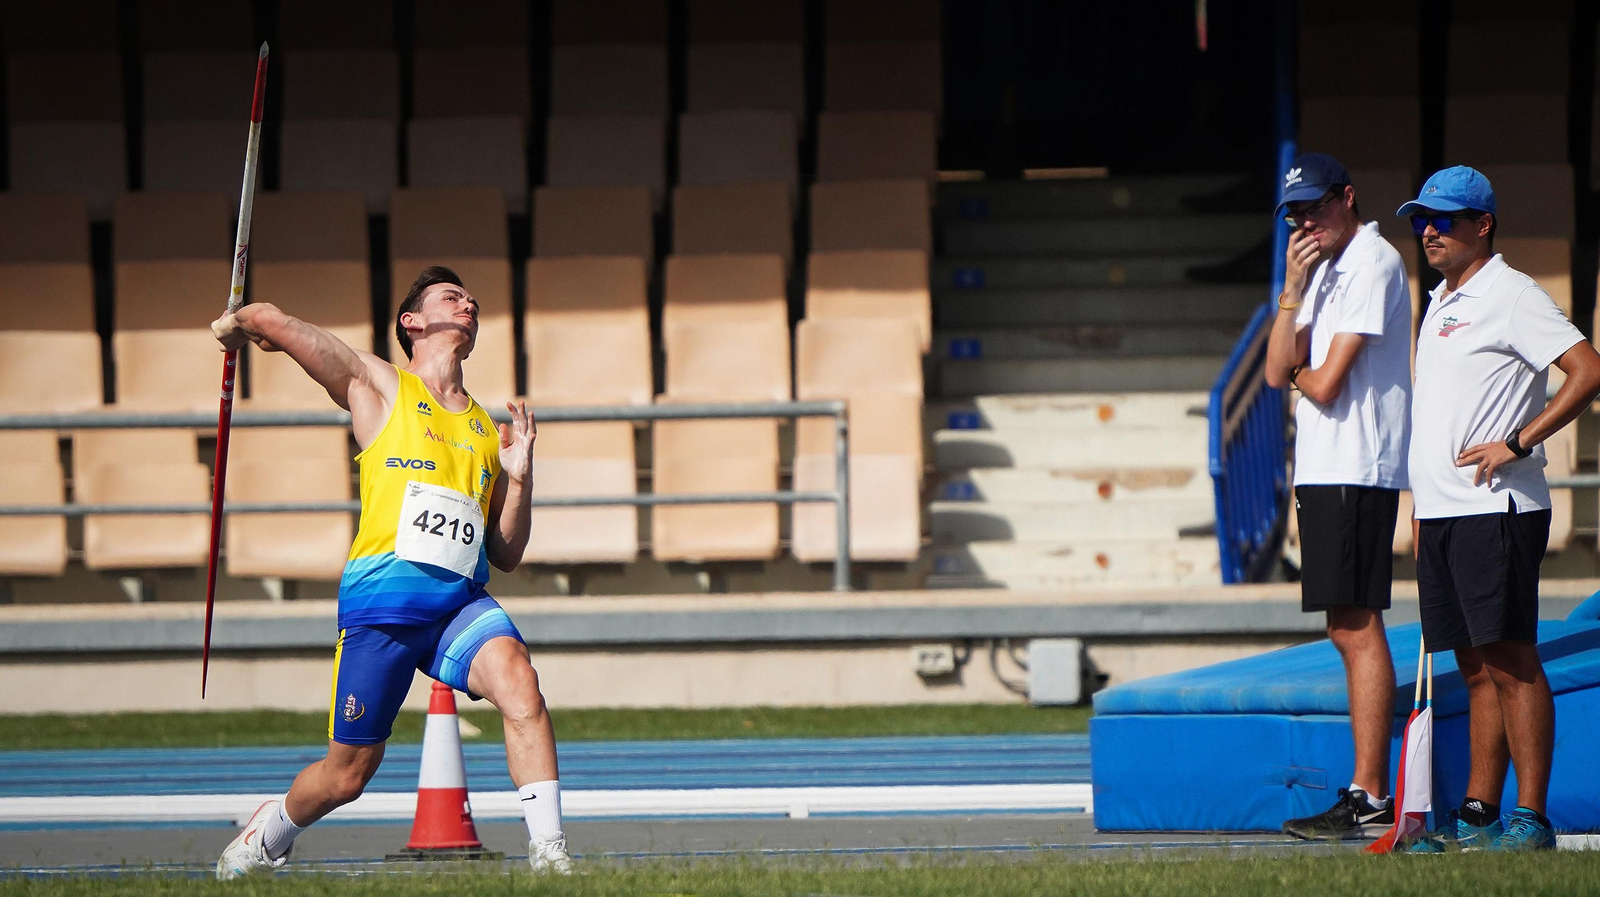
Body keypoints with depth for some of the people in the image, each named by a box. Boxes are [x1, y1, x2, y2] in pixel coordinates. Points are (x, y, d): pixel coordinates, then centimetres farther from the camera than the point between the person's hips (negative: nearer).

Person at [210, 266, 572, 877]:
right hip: (382, 597, -3)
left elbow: (506, 556, 21)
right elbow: (272, 323, 1)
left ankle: (549, 854, -34)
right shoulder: (377, 386, 9)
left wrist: (519, 477, 8)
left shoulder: (486, 431, 22)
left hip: (461, 601, 3)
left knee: (517, 678, -29)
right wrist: (235, 326, 23)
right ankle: (268, 835, 36)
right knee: (347, 775, 4)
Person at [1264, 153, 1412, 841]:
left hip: (1356, 473, -10)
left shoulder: (1373, 264, -11)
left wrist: (1299, 371, 7)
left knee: (1358, 628, -10)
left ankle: (1370, 799, -11)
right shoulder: (1324, 268, 19)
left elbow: (1324, 384, -16)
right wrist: (1291, 292, -2)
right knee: (1347, 631, 9)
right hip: (1323, 472, 10)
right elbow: (1278, 372, 9)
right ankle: (1368, 795, 11)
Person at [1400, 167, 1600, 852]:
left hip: (1496, 507, -9)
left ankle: (1530, 819, -9)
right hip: (1440, 512, 9)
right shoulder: (1440, 305, 20)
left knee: (1511, 659, -9)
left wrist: (1516, 443, -18)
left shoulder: (1510, 294, -8)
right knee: (1477, 666, 9)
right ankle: (1477, 815, 10)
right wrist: (1424, 510, 18)